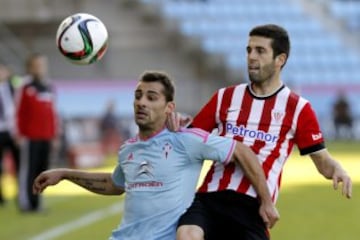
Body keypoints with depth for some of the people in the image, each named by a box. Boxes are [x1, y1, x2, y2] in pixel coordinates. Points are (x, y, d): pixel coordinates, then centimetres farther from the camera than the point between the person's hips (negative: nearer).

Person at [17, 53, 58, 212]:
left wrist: (54, 135, 13)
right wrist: (22, 135, -10)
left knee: (42, 169, 6)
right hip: (31, 138, -6)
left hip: (46, 138, 6)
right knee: (28, 169, -4)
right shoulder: (27, 89, -4)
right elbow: (20, 113, -6)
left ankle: (36, 201, 13)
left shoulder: (49, 89, 12)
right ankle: (26, 202, -1)